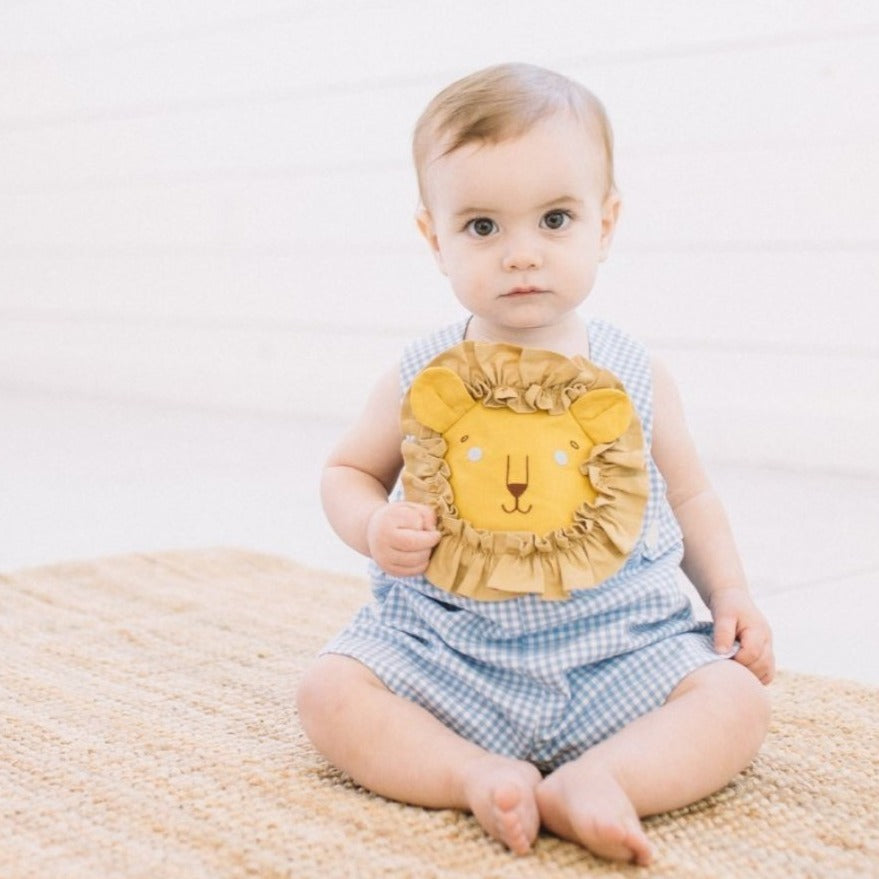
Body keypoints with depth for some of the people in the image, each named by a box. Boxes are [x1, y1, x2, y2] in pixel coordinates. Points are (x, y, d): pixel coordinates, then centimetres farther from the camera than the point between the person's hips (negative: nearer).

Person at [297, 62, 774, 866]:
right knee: (330, 691, -20)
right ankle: (480, 777, -28)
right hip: (447, 645, 0)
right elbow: (348, 471, 12)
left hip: (618, 643, 1)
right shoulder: (423, 379, -2)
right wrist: (376, 528, -11)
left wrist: (730, 593, -1)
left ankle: (590, 783, -34)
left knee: (737, 698, -20)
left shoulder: (637, 379, 1)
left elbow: (690, 498, 14)